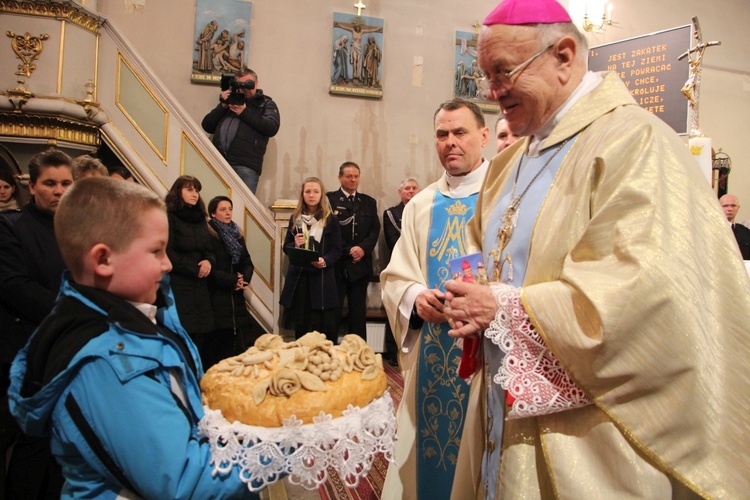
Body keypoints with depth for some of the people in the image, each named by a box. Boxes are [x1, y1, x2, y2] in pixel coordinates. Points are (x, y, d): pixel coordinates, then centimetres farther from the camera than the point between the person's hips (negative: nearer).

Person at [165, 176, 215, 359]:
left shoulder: (200, 219, 16)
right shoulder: (169, 218, -6)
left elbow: (209, 250, 16)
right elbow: (167, 253, -13)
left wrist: (209, 262, -6)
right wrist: (195, 269, -11)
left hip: (200, 286, 6)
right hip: (177, 286, -6)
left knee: (200, 334, 4)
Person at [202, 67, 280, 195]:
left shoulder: (266, 103, 18)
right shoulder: (230, 100, 26)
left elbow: (272, 128, -2)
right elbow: (207, 126, 18)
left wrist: (244, 113, -4)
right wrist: (223, 106, 5)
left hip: (246, 165, -3)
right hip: (218, 161, 4)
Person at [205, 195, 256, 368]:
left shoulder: (237, 235, 16)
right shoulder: (208, 235, -6)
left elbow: (247, 263, 12)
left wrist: (244, 278, -8)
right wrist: (232, 280, -14)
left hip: (236, 296, 6)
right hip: (216, 296, -6)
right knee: (216, 342, -5)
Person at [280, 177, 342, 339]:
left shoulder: (331, 220, 0)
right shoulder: (295, 218, 11)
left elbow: (336, 250, -2)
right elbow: (286, 247, 14)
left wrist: (325, 261, -23)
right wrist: (295, 245, -9)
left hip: (322, 279, -3)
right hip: (298, 277, 3)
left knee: (322, 327, -3)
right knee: (300, 325, 9)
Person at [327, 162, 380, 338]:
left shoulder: (368, 202, 15)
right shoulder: (329, 199, 1)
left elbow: (375, 230, 8)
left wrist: (363, 248, -9)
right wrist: (348, 251, -12)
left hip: (360, 264, 4)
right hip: (337, 264, -3)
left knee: (358, 311, 8)